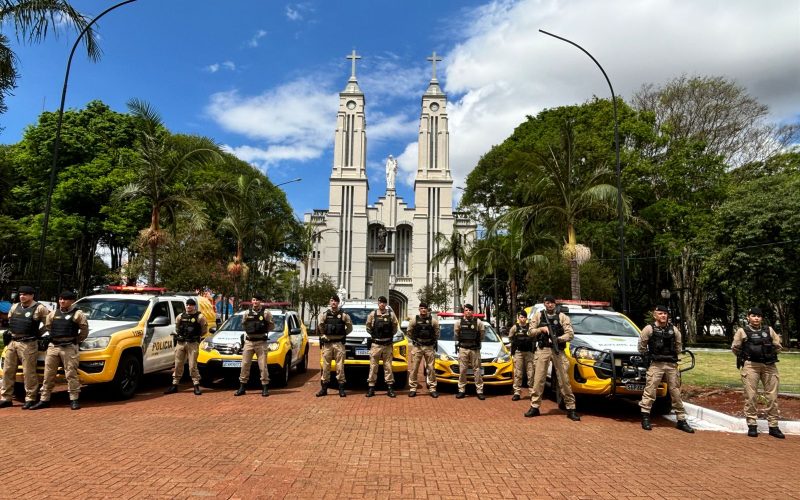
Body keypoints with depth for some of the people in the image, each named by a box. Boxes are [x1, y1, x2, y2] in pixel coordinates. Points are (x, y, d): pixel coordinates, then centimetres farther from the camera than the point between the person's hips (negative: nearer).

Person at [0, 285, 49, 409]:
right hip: (12, 343, 7)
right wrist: (13, 332, 15)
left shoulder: (39, 308, -5)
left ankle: (30, 399, 2)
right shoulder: (15, 307, 14)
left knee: (29, 372, -5)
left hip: (28, 344, -7)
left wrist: (39, 333, -3)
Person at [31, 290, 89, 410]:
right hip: (53, 346, 6)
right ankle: (44, 400, 16)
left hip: (69, 348, -5)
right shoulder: (53, 314, 13)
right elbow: (47, 326, 23)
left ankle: (74, 400, 0)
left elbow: (84, 330, -1)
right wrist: (55, 337, 18)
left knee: (71, 374, -5)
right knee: (48, 374, 8)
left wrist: (77, 341, 3)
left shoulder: (77, 314, -3)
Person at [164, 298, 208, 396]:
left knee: (192, 365, -5)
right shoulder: (180, 316, 10)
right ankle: (174, 385, 16)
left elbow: (204, 331, 3)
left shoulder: (199, 317, -3)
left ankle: (196, 386, 1)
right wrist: (179, 336, 15)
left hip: (193, 344, -4)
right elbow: (177, 328, 24)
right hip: (180, 343, 4)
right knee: (178, 365, 8)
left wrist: (196, 336, 5)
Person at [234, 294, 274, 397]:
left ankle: (265, 388, 6)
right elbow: (243, 324, 21)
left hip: (261, 342, -3)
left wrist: (263, 330, -3)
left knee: (263, 366, -2)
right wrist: (248, 330, 9)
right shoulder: (247, 313, 8)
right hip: (248, 342, 3)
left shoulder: (266, 313, -2)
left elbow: (271, 326, 4)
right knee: (245, 365, 5)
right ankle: (242, 387, 14)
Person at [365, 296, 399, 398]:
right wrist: (374, 335, 6)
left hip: (388, 345, 0)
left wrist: (390, 335, 6)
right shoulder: (372, 314, 2)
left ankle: (390, 387, 9)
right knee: (373, 366, 2)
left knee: (388, 366, 3)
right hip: (376, 344, 0)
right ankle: (371, 387, 7)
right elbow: (368, 327, 12)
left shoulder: (391, 314, 2)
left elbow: (395, 327, 11)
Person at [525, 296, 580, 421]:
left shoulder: (562, 316, 6)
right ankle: (535, 407, 9)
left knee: (564, 380, 0)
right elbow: (530, 331, 7)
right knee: (538, 379, 1)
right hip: (542, 350, 1)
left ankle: (571, 409, 8)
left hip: (558, 351, -1)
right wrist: (541, 329, -10)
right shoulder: (538, 315, 10)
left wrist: (558, 339, -17)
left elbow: (570, 334, -2)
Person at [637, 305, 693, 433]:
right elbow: (641, 345, 3)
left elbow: (678, 346, 20)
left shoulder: (674, 330, 7)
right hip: (656, 364, -3)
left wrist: (674, 356, 15)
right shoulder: (649, 329, -4)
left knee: (676, 392, 9)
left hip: (672, 365, 4)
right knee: (650, 390, -8)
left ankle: (681, 420, 17)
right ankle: (645, 417, -2)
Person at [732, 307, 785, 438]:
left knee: (772, 396, 3)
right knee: (750, 396, -2)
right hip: (751, 366, -3)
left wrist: (769, 357, 14)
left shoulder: (769, 330, 10)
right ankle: (752, 425, 5)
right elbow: (735, 348, 9)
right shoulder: (742, 331, 2)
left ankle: (773, 426, 13)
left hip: (769, 366, 3)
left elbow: (778, 346, 18)